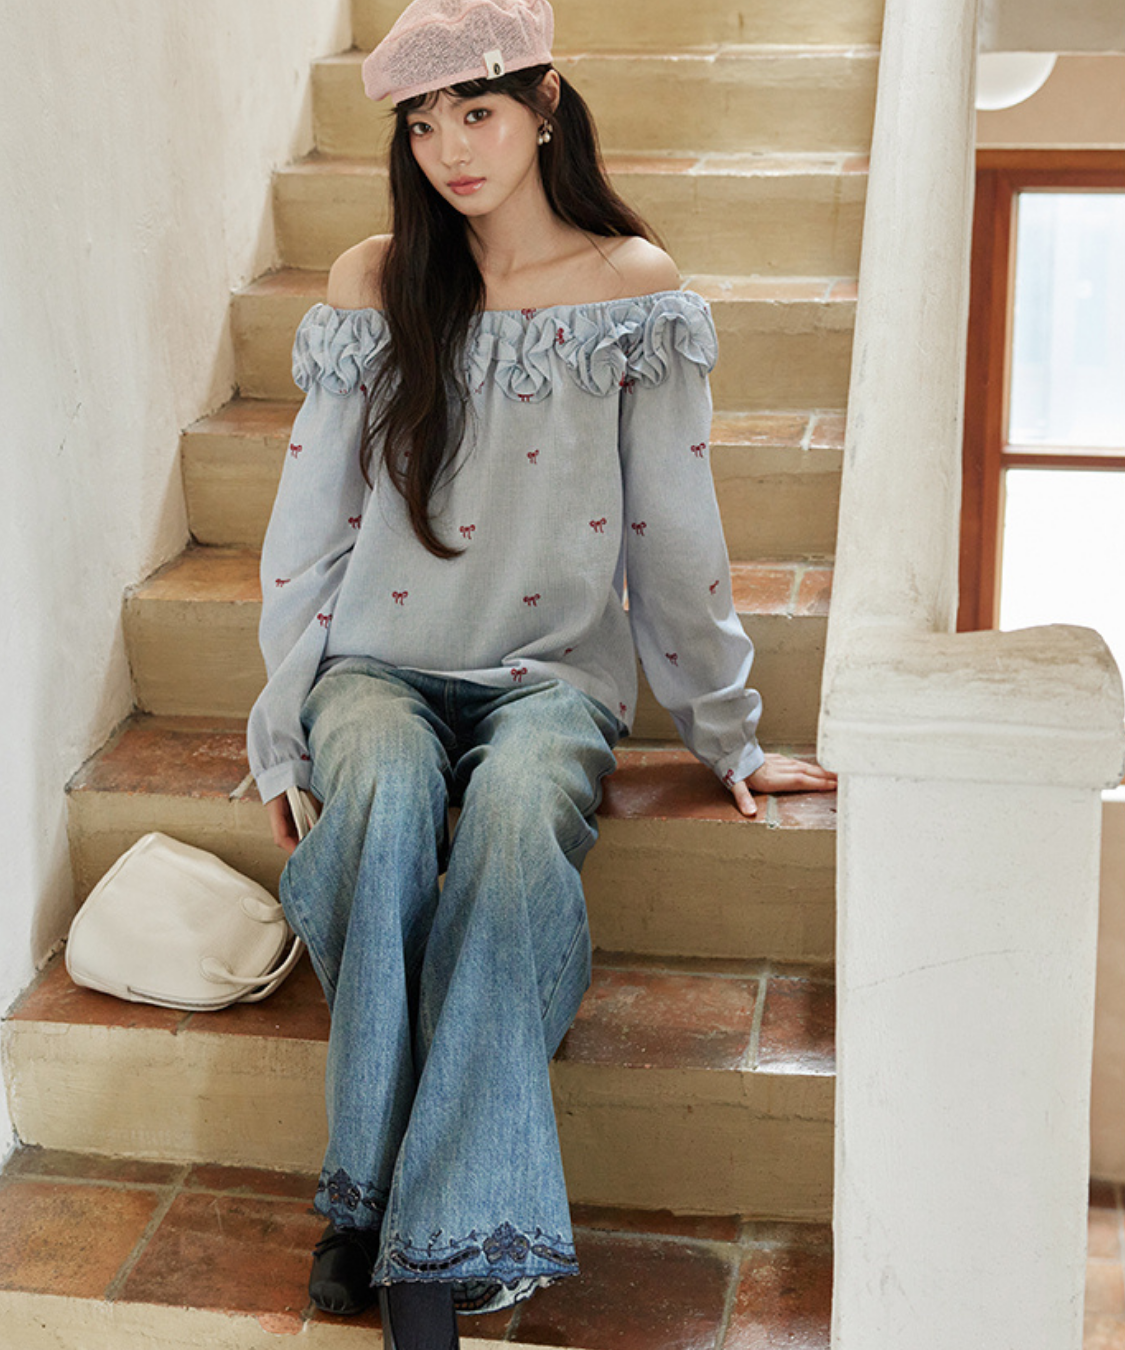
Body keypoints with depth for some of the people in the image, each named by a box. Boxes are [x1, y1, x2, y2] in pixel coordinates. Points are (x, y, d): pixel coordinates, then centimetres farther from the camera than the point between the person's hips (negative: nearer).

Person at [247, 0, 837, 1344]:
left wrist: (730, 735, 5)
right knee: (387, 789, -35)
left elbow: (675, 532, 3)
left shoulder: (635, 286, 1)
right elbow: (307, 526, 7)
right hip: (381, 663, 1)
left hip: (551, 669, -1)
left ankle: (430, 1240, -34)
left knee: (519, 807, -36)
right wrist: (281, 730, 3)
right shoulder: (372, 284, 5)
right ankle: (374, 1178, -27)